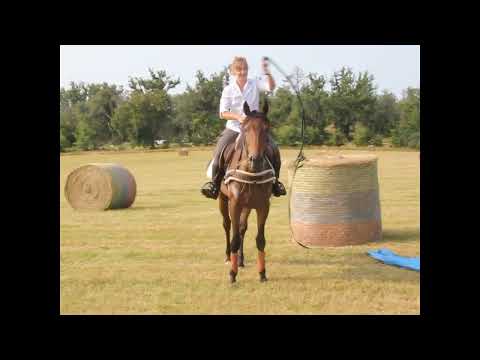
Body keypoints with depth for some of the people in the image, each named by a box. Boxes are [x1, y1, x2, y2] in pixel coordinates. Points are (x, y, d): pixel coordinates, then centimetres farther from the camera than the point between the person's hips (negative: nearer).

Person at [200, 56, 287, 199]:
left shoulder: (255, 84, 1)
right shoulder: (228, 90, 0)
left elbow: (271, 87, -19)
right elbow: (223, 113, -6)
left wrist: (267, 72, -34)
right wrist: (237, 117, -23)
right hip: (234, 128, -1)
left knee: (274, 151, -14)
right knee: (219, 152, -21)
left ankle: (274, 182, 7)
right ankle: (214, 183, -3)